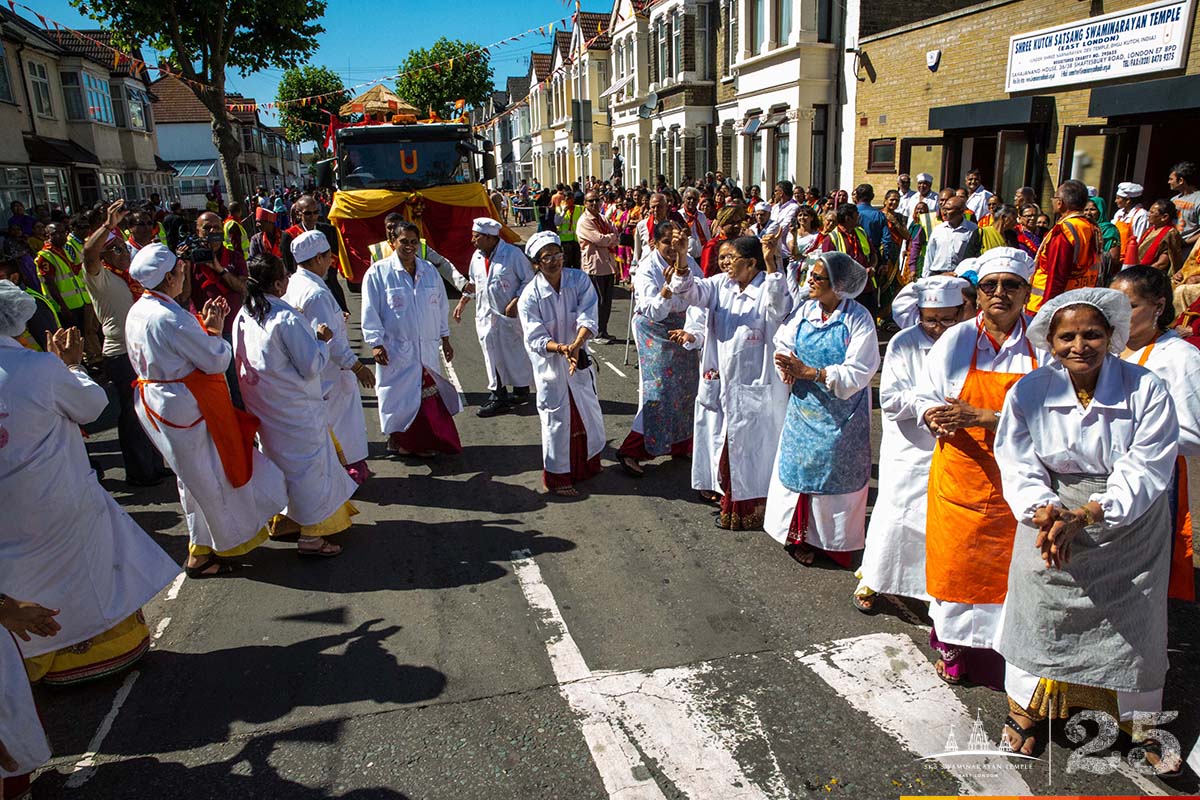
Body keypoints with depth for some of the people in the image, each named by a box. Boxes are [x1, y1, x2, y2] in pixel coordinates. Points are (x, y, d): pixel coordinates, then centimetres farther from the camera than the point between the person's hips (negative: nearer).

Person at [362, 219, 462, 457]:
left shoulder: (429, 271, 6)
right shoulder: (378, 273, -7)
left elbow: (441, 306, 14)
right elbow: (370, 311, -6)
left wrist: (445, 339, 15)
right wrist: (376, 343, -9)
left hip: (426, 347, 4)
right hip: (395, 349, -4)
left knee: (427, 395, 7)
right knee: (399, 394, 5)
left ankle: (424, 442, 20)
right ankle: (398, 439, 23)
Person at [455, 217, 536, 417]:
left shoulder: (513, 254, -12)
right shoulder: (477, 256, 8)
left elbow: (529, 280, -9)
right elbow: (472, 283, 23)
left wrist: (515, 302, -17)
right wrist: (462, 303, 21)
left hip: (509, 314, -6)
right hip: (485, 315, 6)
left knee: (513, 353, 5)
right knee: (492, 355, 6)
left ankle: (521, 389, 23)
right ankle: (498, 396, 14)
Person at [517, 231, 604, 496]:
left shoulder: (579, 280, -12)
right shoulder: (530, 296, -19)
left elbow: (588, 317, -21)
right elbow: (535, 338, -19)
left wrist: (576, 345, -38)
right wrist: (561, 349, -36)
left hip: (578, 356, 4)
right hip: (549, 363, -4)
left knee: (587, 411, 17)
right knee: (556, 417, 4)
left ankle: (587, 464, 43)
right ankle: (557, 476, 22)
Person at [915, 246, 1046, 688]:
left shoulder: (1044, 342, -4)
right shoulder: (955, 340, 0)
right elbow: (925, 399, 2)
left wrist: (980, 417, -22)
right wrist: (934, 417, -20)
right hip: (959, 478, 1)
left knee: (1009, 569, 6)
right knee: (954, 564, 10)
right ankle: (952, 648, 30)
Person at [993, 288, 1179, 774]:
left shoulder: (1146, 390, -12)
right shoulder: (1030, 391, -8)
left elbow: (1144, 472, -17)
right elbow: (1018, 464, -10)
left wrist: (1085, 516, -28)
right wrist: (1044, 510, -28)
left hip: (1128, 523, 0)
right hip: (1051, 513, 1)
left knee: (1131, 620, 10)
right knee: (1040, 609, 7)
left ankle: (1139, 721, 34)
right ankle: (1027, 710, 28)